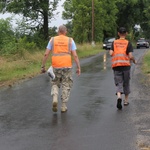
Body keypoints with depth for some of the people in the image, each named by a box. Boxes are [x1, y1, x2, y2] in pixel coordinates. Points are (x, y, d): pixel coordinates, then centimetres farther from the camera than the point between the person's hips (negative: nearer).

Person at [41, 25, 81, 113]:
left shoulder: (52, 40, 6)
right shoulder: (70, 40, 3)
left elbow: (46, 54, 1)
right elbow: (75, 55, -4)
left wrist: (43, 66, 6)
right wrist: (79, 67, -1)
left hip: (56, 66, 1)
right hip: (67, 66, -1)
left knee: (55, 84, 17)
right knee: (66, 86, 11)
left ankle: (55, 100, -7)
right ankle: (63, 107, 10)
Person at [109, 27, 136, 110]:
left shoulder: (114, 42, 6)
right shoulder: (128, 43, 0)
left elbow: (111, 53, -5)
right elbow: (130, 56, -8)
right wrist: (134, 60, 13)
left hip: (116, 65, 1)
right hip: (126, 65, -1)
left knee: (118, 83, 1)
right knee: (126, 83, 14)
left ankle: (119, 97, -25)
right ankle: (126, 100, 24)